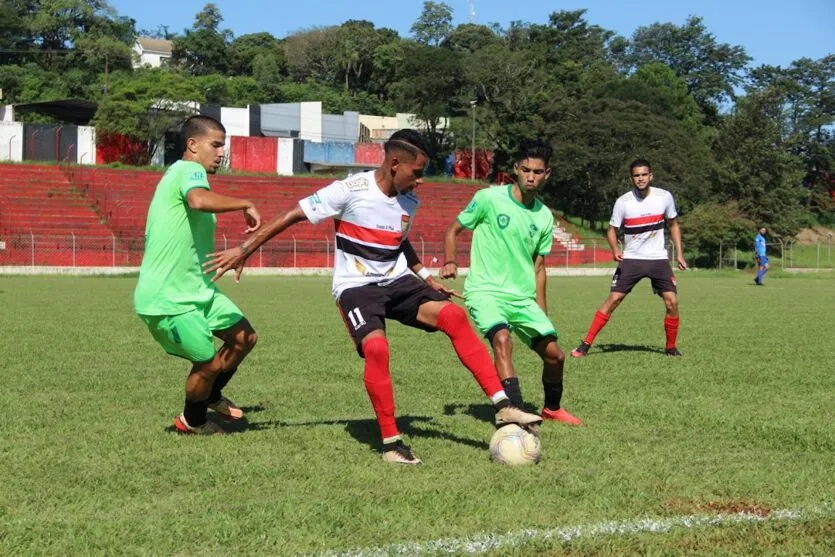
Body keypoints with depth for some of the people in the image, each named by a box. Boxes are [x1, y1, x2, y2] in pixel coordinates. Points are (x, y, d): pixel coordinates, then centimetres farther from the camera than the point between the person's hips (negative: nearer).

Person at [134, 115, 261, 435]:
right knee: (208, 364, -2)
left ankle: (210, 396, 34)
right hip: (167, 301, -10)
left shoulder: (182, 174, 16)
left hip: (196, 290, 10)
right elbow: (199, 200, -40)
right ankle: (192, 421, 27)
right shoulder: (189, 170, -16)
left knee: (244, 338, 10)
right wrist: (245, 204, -29)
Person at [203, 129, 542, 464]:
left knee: (454, 316, -18)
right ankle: (391, 443, -18)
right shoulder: (351, 190, -15)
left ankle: (502, 408, -19)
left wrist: (427, 277, 22)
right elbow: (293, 215, -11)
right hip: (356, 287, -5)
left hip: (397, 282, 5)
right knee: (376, 347, -32)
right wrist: (245, 250, -12)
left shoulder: (409, 201, 5)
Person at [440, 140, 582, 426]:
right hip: (485, 291, -5)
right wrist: (449, 263, -14)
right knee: (502, 339, -32)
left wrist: (542, 313, 14)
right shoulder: (488, 198, -7)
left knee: (555, 354, 4)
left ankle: (552, 408, 33)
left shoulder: (544, 216, 7)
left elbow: (538, 266, 15)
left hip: (523, 297, 5)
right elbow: (454, 230, 3)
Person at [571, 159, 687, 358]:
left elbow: (673, 224, 12)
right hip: (631, 259, -1)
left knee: (672, 302, -7)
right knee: (613, 299, -9)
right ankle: (586, 344, -5)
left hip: (658, 259, 1)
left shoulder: (665, 197, -4)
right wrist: (615, 249, -18)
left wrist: (679, 253, 6)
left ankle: (671, 347, 14)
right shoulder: (623, 202, -8)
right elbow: (612, 229, 2)